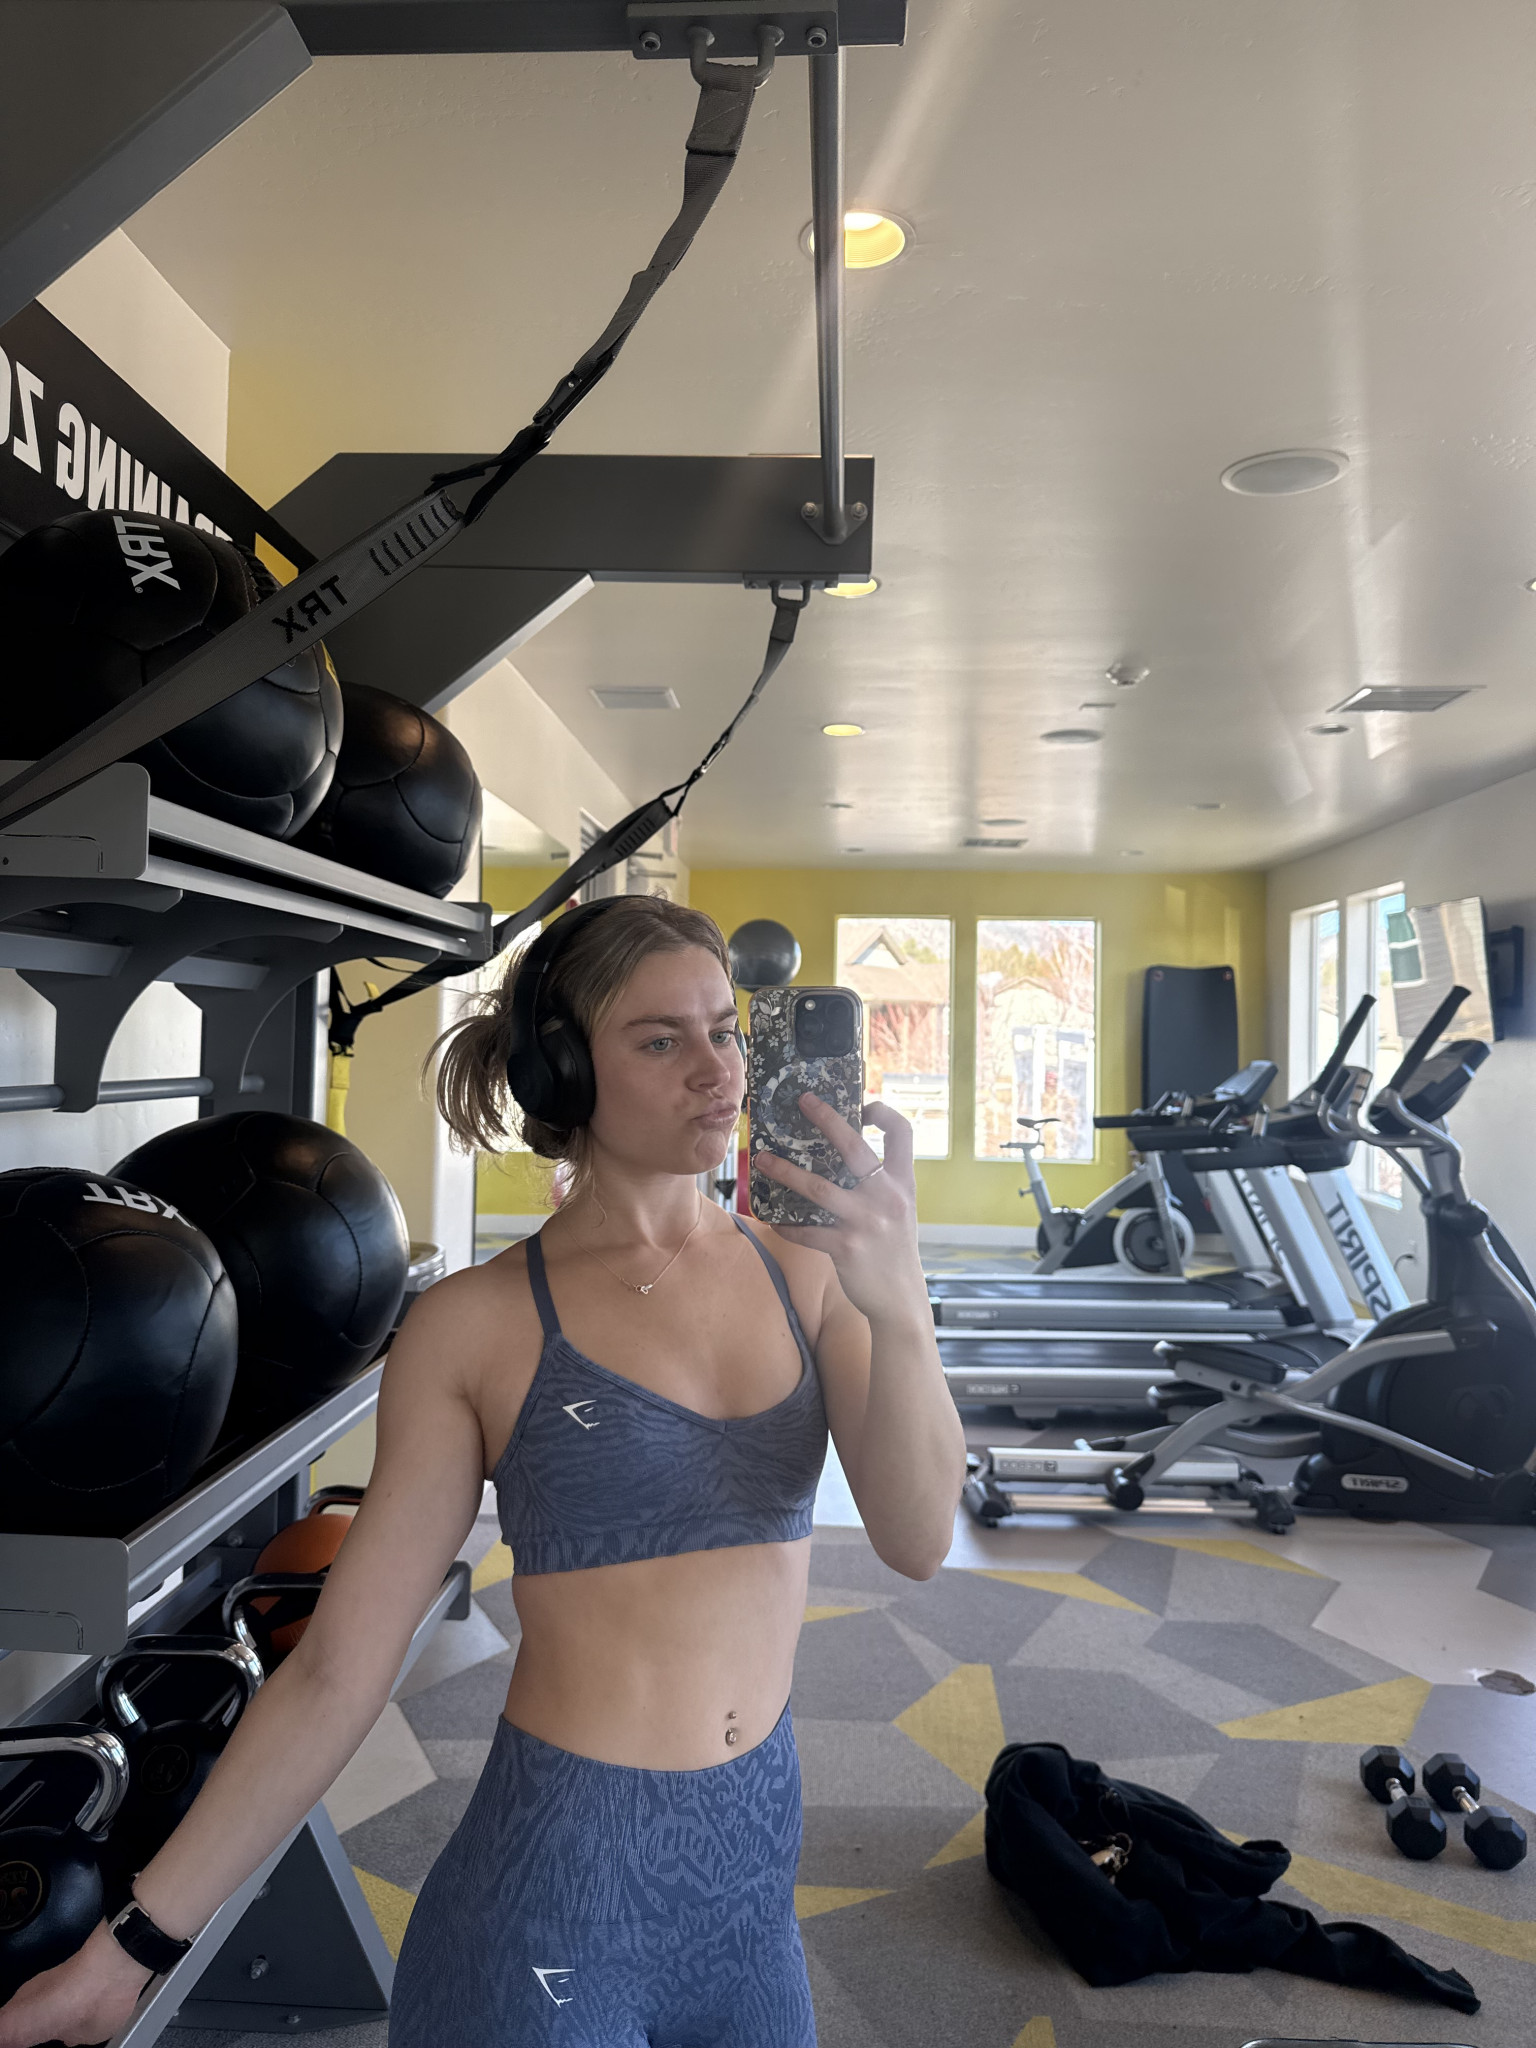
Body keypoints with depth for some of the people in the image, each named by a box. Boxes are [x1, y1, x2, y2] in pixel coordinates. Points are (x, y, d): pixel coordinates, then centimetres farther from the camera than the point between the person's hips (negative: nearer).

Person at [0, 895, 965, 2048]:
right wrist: (130, 1947, -7)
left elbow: (918, 1542, -13)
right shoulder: (480, 1326, -13)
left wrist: (898, 1309, -30)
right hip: (554, 1886, -3)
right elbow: (339, 1668, -9)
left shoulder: (803, 1273, -4)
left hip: (756, 1863, 4)